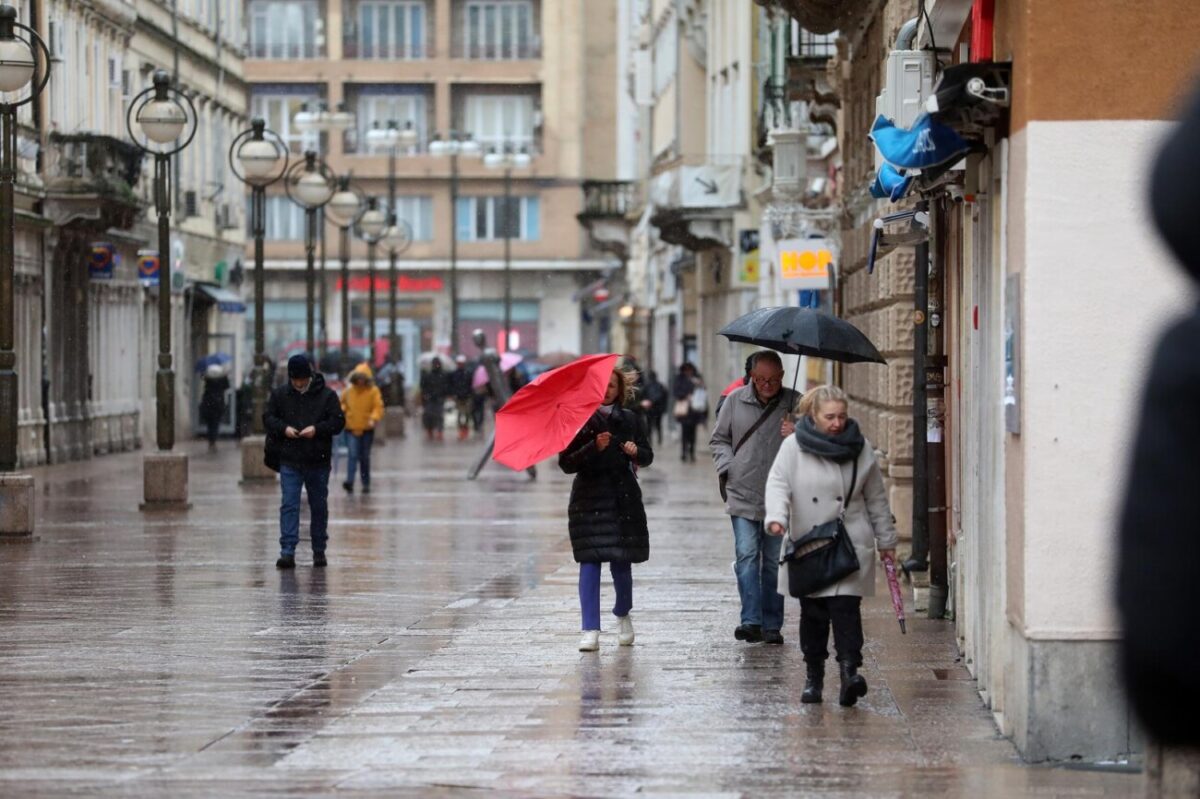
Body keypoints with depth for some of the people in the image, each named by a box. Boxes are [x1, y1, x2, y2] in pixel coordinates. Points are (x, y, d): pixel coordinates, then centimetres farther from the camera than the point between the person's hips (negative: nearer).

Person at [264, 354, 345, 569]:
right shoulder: (280, 394, 3)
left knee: (319, 507, 10)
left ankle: (319, 550, 22)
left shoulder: (327, 395, -2)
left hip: (318, 462, 0)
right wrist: (283, 429, -13)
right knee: (289, 505, -8)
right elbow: (268, 418, 6)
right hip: (289, 461, 0)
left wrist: (317, 429, -19)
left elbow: (338, 422, -3)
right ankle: (287, 552, -12)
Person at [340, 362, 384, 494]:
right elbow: (343, 403, 20)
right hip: (351, 428, 0)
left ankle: (366, 484, 20)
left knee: (365, 457, 9)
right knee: (352, 455, -14)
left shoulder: (373, 391, -2)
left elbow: (378, 407, -7)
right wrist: (342, 410, -3)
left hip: (367, 429, 0)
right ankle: (350, 482, -23)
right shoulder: (348, 391, 4)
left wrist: (373, 419, -25)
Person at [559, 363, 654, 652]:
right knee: (590, 561, -9)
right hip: (589, 498, -2)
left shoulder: (630, 420, 9)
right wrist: (594, 448, -18)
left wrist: (636, 451, -10)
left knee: (621, 562, 3)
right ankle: (591, 631, -9)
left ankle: (623, 615, 31)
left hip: (624, 498, 2)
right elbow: (566, 463, -4)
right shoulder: (579, 420, 1)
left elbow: (648, 456, 13)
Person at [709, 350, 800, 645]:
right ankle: (751, 621, -16)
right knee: (747, 557, -12)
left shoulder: (795, 404, 2)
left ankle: (772, 625, 13)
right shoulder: (736, 401, 5)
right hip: (743, 496, 0)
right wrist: (727, 467, 0)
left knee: (774, 562, 6)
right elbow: (719, 439, 15)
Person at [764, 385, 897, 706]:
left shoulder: (860, 448, 5)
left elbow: (876, 498, 12)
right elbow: (778, 484, -9)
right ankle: (814, 676, 15)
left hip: (851, 546, 0)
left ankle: (850, 670, -23)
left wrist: (886, 540, 16)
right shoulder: (794, 446, -1)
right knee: (812, 613, 6)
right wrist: (777, 517, -28)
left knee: (845, 607, -14)